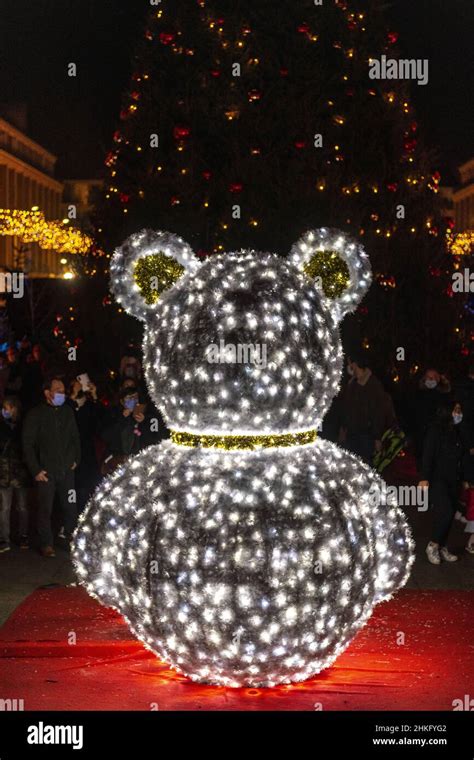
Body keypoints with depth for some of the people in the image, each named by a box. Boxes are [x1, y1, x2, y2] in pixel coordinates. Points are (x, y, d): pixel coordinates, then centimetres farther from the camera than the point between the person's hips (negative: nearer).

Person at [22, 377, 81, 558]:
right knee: (45, 508, 0)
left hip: (67, 469, 3)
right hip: (46, 471, -3)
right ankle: (46, 544, 10)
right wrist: (35, 470, -7)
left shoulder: (67, 412, 8)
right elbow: (28, 444, -3)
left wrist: (76, 460, 8)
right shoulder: (36, 414, -3)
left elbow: (75, 437, 17)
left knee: (70, 506, 4)